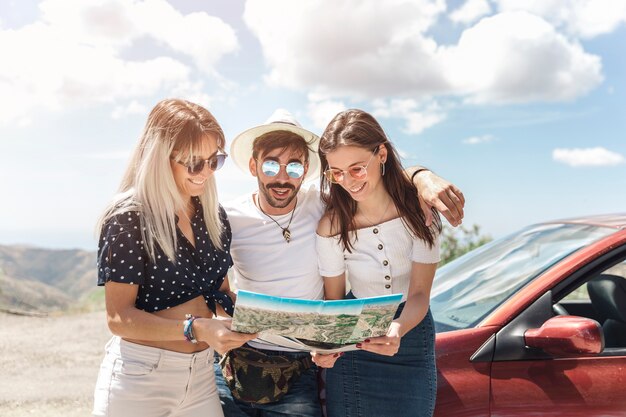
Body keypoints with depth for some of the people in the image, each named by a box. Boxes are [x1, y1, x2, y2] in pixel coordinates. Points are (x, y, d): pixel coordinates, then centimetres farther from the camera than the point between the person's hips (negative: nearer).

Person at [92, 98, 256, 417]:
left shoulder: (214, 217, 4)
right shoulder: (129, 219, -14)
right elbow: (119, 318, -17)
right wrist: (195, 329, -29)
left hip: (201, 376, 5)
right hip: (139, 378, -5)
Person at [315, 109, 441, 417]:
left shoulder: (419, 210, -15)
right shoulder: (331, 226, -15)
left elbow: (419, 293, -16)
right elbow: (333, 299, -6)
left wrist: (398, 330, -37)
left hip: (411, 330, 1)